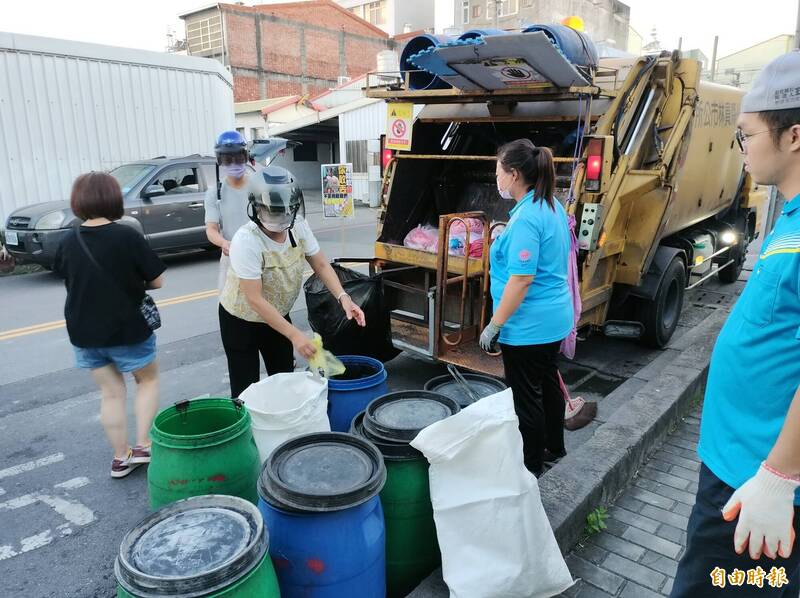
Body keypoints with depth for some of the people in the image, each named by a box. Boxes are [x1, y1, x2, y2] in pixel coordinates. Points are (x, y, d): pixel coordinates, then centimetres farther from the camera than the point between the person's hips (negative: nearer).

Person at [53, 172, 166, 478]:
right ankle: (142, 445, 14)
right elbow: (157, 281, -13)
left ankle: (120, 457, 25)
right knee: (148, 379, 20)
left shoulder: (69, 241, -4)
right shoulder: (127, 236, -18)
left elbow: (66, 276, 11)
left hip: (84, 332, 4)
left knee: (111, 393, 17)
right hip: (127, 329, -4)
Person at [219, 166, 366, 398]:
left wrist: (343, 297, -23)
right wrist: (294, 335, -36)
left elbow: (321, 265, -5)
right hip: (241, 320, -5)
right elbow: (255, 300, -31)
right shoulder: (246, 241, -31)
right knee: (246, 390, 2)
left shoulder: (298, 226, -14)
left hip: (278, 315, 6)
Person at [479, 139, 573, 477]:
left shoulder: (526, 218, -23)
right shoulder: (552, 207, 7)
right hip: (555, 318, 10)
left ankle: (531, 467, 20)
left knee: (526, 398, 5)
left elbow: (521, 279, -26)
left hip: (528, 325, -10)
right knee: (548, 384, 23)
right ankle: (554, 450, 40)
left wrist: (494, 325, -21)